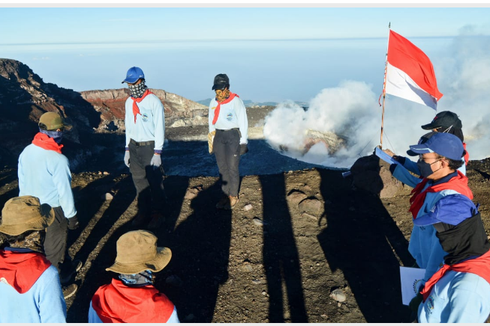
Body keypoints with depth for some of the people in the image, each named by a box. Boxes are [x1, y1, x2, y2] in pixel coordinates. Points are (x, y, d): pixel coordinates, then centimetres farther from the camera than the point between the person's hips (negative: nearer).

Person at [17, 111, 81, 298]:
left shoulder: (26, 152, -8)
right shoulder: (58, 160, -29)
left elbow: (22, 182, 4)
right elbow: (64, 192, -21)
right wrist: (72, 216, -7)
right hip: (53, 211, -7)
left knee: (58, 240, 28)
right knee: (54, 249, 13)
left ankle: (67, 268, 51)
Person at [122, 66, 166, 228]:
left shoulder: (153, 101, -12)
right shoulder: (129, 102, 9)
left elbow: (159, 127, -12)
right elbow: (128, 126, 16)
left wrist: (157, 153, -16)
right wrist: (127, 149, 13)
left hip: (150, 146, -6)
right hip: (134, 146, 6)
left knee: (155, 182, 2)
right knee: (139, 180, 12)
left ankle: (156, 213, 15)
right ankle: (143, 211, 23)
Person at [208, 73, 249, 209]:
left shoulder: (236, 101, -9)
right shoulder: (213, 102, 8)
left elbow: (243, 122, -6)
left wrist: (243, 141, -7)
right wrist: (211, 139, 14)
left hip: (233, 135, -5)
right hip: (219, 136, 6)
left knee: (232, 167, -4)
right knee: (222, 167, 8)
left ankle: (234, 196, 9)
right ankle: (226, 195, 17)